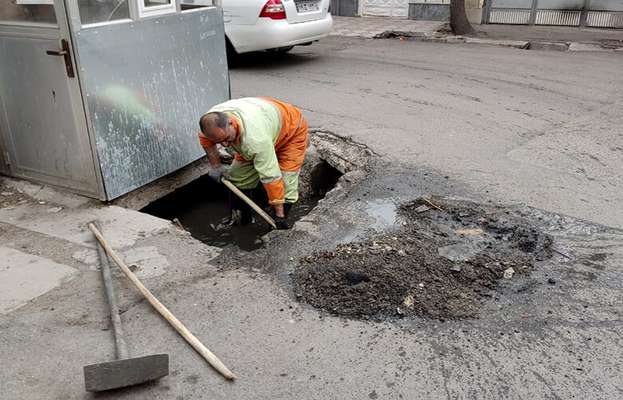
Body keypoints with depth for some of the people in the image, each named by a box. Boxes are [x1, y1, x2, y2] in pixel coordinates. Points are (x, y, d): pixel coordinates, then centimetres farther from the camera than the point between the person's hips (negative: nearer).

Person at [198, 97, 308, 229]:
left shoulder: (256, 139, -47)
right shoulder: (212, 119, -27)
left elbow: (270, 177, -40)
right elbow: (204, 138, 0)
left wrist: (279, 215, -33)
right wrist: (215, 166, -2)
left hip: (291, 130, -6)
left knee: (285, 185, -18)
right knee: (239, 175, 4)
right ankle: (240, 219, 21)